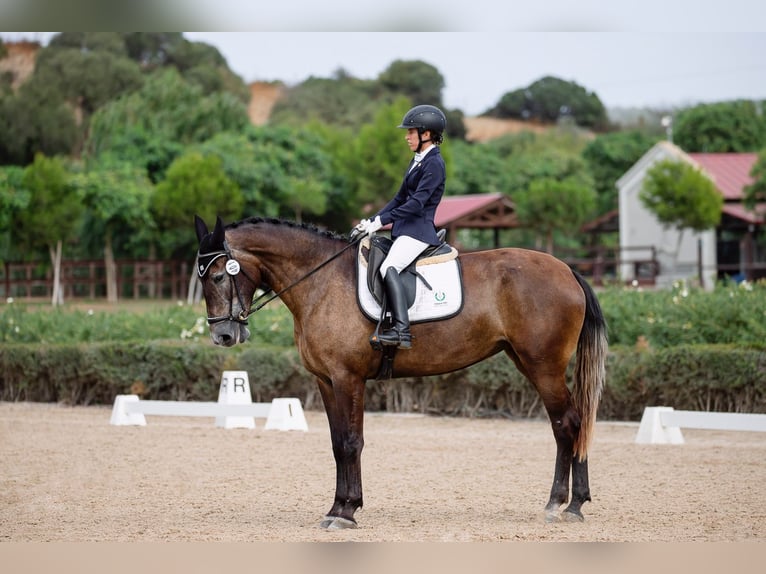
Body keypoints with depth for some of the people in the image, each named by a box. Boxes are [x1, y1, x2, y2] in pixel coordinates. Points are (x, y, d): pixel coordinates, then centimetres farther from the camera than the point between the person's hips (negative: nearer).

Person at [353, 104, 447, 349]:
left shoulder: (434, 164, -12)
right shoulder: (418, 161, 18)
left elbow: (416, 203, -19)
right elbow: (400, 198, 20)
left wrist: (381, 221, -19)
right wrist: (372, 221, 10)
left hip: (419, 230, -11)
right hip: (404, 229, 11)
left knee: (389, 268, -30)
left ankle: (401, 330, -38)